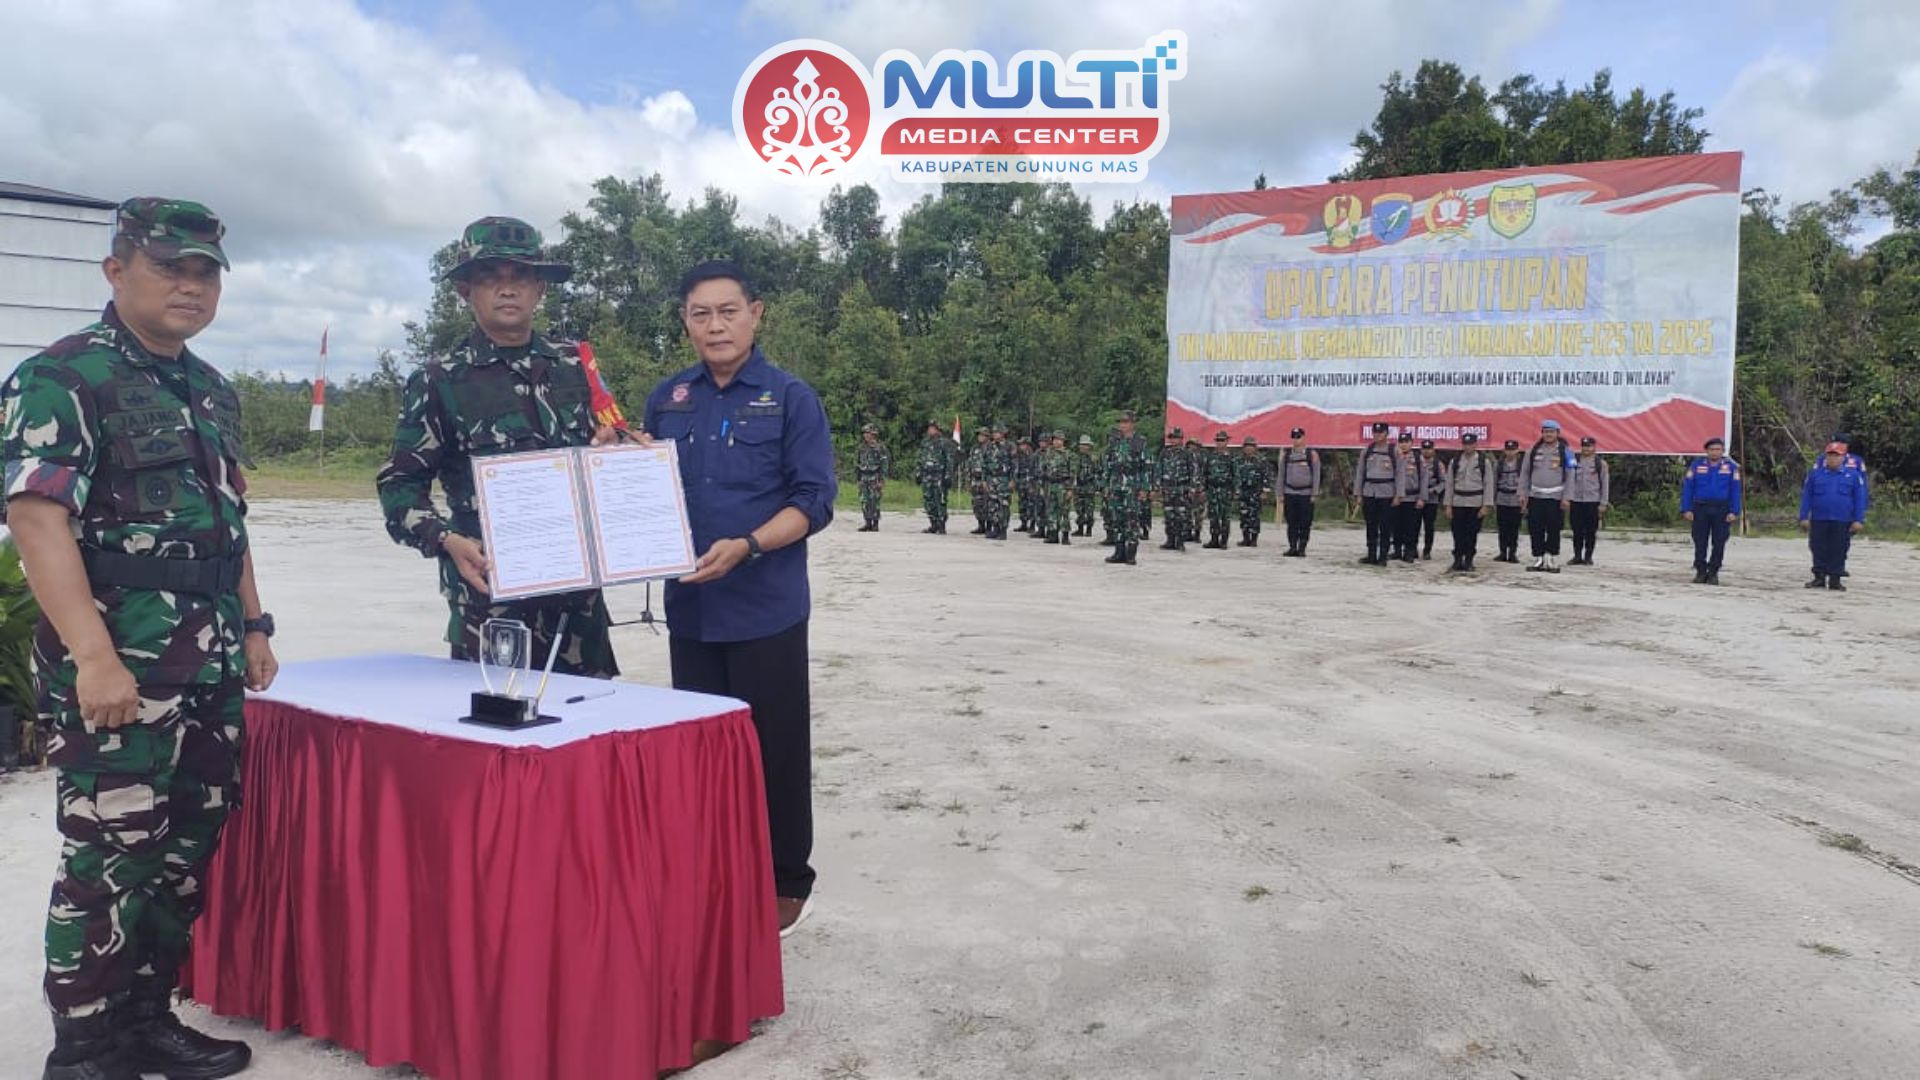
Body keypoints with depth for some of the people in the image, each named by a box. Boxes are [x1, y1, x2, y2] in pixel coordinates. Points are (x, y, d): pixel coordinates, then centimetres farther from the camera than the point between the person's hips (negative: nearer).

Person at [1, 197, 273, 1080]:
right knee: (109, 857, -1)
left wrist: (251, 625, 17)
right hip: (117, 661, -7)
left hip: (211, 665, 8)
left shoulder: (212, 389, 16)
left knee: (191, 848, 12)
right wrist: (94, 657, -24)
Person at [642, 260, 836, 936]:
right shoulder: (667, 399, 9)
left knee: (775, 747, 4)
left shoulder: (791, 398, -4)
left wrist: (745, 547, -22)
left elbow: (813, 502, -9)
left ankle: (785, 882, 20)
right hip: (689, 607, 4)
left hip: (766, 608, -4)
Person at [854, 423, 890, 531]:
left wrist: (882, 480, -14)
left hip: (875, 479, -6)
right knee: (864, 502, 4)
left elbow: (885, 464, -9)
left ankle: (875, 525, 0)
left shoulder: (880, 447, -7)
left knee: (874, 502, -6)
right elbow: (857, 463, 19)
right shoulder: (862, 448, 12)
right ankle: (868, 524, 11)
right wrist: (858, 478, 14)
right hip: (864, 479, 6)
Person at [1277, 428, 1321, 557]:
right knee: (1291, 523, 3)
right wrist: (1280, 493, 7)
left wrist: (1314, 494, -5)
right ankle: (1292, 547, 10)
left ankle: (1302, 549, 6)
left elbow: (1316, 475, 1)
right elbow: (1281, 474, 12)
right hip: (1290, 493, 2)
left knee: (1305, 524, 0)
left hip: (1306, 494, -2)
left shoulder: (1312, 454, 2)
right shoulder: (1285, 453, 9)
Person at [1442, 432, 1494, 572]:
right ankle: (1458, 562, 6)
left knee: (1472, 534, 3)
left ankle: (1468, 561, 13)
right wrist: (1448, 505, 2)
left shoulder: (1484, 462, 1)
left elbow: (1488, 485, -1)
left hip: (1476, 504, -1)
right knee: (1458, 534, -1)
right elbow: (1449, 484, 7)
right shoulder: (1455, 462, 7)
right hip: (1458, 503, 1)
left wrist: (1485, 506, -8)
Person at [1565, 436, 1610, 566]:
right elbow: (1569, 480, 6)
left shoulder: (1600, 463, 3)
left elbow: (1605, 484, 2)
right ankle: (1577, 556, 13)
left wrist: (1603, 503, -3)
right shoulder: (1574, 461, 7)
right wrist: (1567, 498, -2)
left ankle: (1588, 557, 12)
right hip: (1576, 501, 1)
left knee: (1591, 532, 3)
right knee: (1577, 531, 5)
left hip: (1593, 502, -1)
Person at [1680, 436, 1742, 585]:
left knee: (1719, 543, 1)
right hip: (1700, 509, 0)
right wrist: (1686, 509, -5)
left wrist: (1734, 512, -5)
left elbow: (1735, 490, 3)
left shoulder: (1731, 467, 5)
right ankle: (1700, 572, 12)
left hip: (1722, 510, 0)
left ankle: (1713, 573, 10)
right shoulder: (1696, 465, 4)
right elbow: (1687, 487, 3)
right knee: (1700, 543, 2)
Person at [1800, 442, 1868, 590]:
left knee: (1838, 551, 3)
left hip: (1842, 522, -1)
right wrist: (1804, 517, 1)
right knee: (1819, 550, 5)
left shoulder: (1853, 475, 3)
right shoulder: (1815, 474, 5)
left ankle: (1835, 580, 10)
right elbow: (1806, 496, 7)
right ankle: (1819, 577, 14)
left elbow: (1860, 499, 3)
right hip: (1819, 520, 1)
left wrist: (1859, 520, -3)